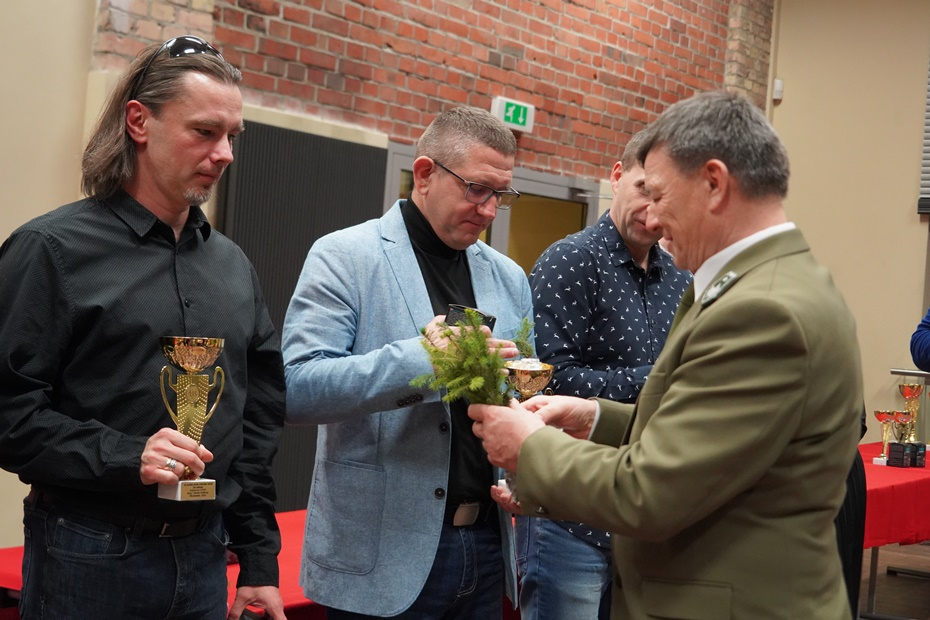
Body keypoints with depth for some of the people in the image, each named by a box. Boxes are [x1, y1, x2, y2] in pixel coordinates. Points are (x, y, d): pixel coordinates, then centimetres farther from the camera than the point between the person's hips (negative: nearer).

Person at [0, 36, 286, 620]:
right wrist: (123, 458, -23)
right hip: (89, 561, -5)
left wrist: (261, 559, 10)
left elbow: (260, 413, 13)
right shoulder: (53, 249, -7)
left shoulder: (233, 265, 11)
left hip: (205, 553, 5)